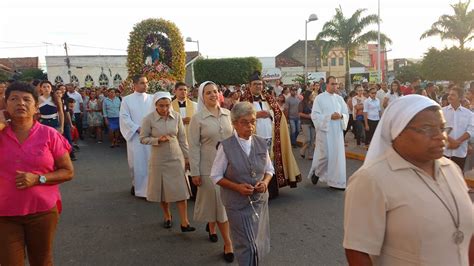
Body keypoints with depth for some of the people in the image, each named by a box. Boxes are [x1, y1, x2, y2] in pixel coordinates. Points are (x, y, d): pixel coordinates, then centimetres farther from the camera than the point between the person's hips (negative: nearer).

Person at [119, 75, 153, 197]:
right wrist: (138, 128, -12)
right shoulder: (127, 100, 3)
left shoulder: (152, 98, 7)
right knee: (136, 162, 5)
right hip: (135, 136, -1)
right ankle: (136, 185, 21)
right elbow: (124, 117, -2)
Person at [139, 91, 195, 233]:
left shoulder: (176, 116, -6)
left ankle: (184, 223, 4)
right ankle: (167, 216, 34)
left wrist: (186, 157, 5)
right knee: (163, 189, 13)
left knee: (180, 190, -2)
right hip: (159, 160, -1)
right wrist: (157, 140, -22)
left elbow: (182, 138, 1)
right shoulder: (149, 119, -11)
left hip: (176, 158, 1)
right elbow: (143, 138, -5)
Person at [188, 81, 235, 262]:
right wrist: (195, 172, -10)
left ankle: (211, 225, 45)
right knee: (218, 201, 3)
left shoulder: (228, 114, 3)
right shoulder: (197, 118, -8)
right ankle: (228, 243, 16)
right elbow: (194, 146, -8)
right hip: (209, 165, -4)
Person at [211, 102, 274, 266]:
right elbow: (216, 176, -8)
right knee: (248, 246, -1)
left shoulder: (262, 144, -3)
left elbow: (269, 169, 9)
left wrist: (265, 182, -12)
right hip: (237, 203, -4)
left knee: (260, 245, 19)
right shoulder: (226, 146, -15)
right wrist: (237, 187, -21)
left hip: (260, 200, 5)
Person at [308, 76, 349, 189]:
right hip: (324, 131, -5)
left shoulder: (339, 98, 11)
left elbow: (346, 114, 11)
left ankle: (336, 181, 13)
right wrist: (330, 116, -19)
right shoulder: (319, 98, -3)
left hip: (337, 131, 5)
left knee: (337, 155, 4)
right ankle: (316, 172, 24)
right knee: (324, 155, -4)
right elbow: (315, 115, -10)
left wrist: (341, 116, -12)